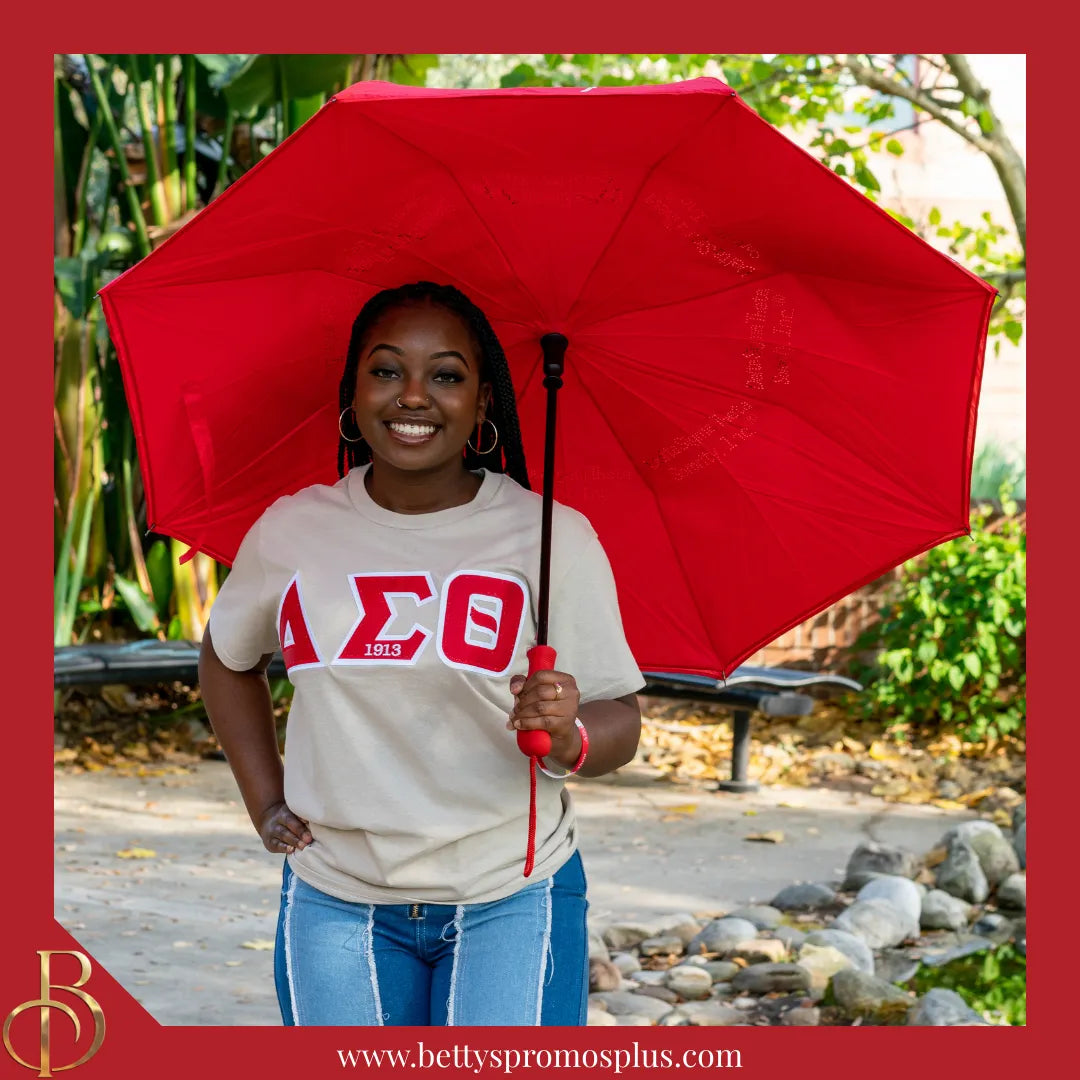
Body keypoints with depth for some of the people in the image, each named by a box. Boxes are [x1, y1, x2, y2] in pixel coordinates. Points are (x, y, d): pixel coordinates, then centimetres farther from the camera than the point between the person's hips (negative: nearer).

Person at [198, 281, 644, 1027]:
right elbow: (228, 661, 20)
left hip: (511, 902, -2)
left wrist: (566, 734, -26)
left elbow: (620, 731, -5)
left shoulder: (553, 539, -5)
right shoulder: (291, 533, 1)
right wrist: (266, 804, 11)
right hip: (338, 903, 2)